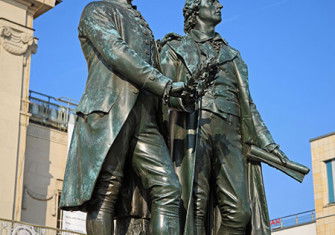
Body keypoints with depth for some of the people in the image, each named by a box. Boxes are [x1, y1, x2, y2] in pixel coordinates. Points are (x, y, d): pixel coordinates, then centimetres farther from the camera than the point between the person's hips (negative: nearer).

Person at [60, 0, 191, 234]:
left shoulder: (143, 26, 33)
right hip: (109, 113, -6)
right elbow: (115, 52, -7)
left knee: (168, 189, -10)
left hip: (145, 119, 7)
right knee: (105, 193, -11)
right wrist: (165, 84, -12)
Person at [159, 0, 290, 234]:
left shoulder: (232, 55, 31)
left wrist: (268, 143, 14)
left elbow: (247, 104, 24)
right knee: (195, 207, -15)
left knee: (239, 210, -13)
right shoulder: (175, 48, 20)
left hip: (230, 134, 4)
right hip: (192, 129, -3)